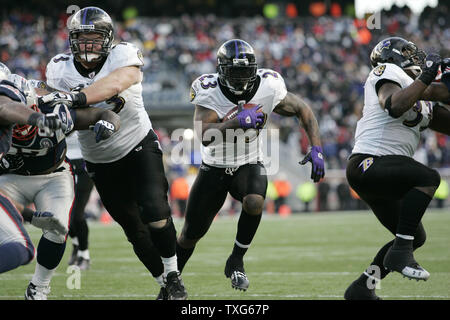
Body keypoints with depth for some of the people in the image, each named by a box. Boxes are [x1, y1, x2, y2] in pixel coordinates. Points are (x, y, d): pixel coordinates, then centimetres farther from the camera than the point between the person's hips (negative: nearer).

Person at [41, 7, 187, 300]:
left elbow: (116, 82, -39)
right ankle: (165, 284, 24)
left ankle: (173, 274, 2)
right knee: (134, 229, 8)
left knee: (155, 214, -19)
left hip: (139, 146, -3)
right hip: (101, 162, 3)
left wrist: (77, 97, -52)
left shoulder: (124, 55, -18)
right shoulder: (60, 68, -5)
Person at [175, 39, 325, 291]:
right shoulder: (209, 91, -21)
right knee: (191, 234, 7)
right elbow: (203, 136, -33)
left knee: (254, 202, -33)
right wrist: (236, 122, -47)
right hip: (215, 167, 0)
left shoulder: (268, 88, -16)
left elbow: (304, 111, -2)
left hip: (249, 165, 0)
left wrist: (317, 149, -12)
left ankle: (236, 262, -11)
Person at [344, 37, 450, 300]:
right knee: (428, 178, -31)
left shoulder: (425, 106, 23)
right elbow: (395, 107, -23)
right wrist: (425, 79, -18)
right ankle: (400, 252, -29)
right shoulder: (389, 72, -3)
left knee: (415, 237, 13)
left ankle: (363, 288, 19)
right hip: (369, 163, -10)